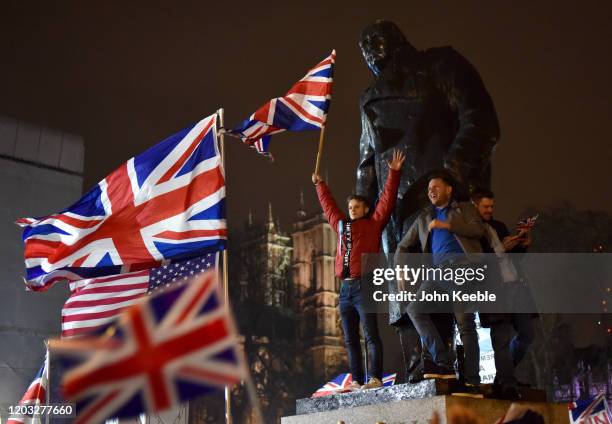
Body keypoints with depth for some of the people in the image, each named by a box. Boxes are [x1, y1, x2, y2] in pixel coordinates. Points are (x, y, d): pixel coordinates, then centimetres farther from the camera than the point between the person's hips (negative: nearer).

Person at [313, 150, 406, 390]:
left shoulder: (373, 224, 8)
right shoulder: (341, 225, 21)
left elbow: (387, 200, 3)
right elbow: (328, 205, 34)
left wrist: (393, 173, 0)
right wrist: (319, 184, 43)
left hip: (364, 286, -6)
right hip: (345, 288, 6)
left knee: (370, 335, -9)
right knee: (350, 339, 5)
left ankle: (375, 378, -10)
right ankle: (356, 381, 9)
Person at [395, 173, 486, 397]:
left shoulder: (464, 208, 21)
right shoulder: (424, 217, 30)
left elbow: (479, 229, 1)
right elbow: (403, 246, 32)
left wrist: (447, 224, -6)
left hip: (462, 263, -4)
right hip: (437, 268, 4)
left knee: (465, 323, -10)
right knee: (414, 308, -17)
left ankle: (472, 382, -9)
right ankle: (443, 362, -17)